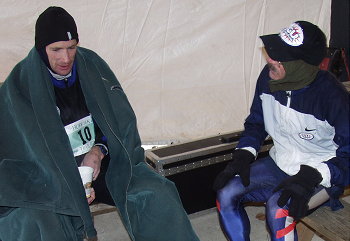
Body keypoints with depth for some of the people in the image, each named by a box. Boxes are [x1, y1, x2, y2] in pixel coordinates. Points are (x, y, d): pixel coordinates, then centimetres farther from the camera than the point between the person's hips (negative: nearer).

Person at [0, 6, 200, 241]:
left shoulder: (92, 65, -2)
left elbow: (122, 120, 3)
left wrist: (99, 151, -16)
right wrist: (65, 185, -22)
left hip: (104, 161, 3)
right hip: (49, 176, -2)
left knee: (157, 194, -20)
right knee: (29, 221, -33)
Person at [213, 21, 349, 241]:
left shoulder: (332, 96, -25)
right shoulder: (268, 77, -9)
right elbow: (256, 123, 7)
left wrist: (311, 177, -31)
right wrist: (243, 156, -8)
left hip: (323, 174, -6)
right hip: (280, 163, 6)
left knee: (278, 209, -31)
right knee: (226, 193, -11)